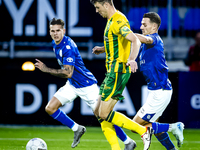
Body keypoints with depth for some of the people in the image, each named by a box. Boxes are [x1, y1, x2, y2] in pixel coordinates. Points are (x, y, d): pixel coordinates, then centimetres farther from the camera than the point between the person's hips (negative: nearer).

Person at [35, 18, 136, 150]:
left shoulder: (68, 47, -27)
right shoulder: (55, 44, 1)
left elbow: (68, 73, -34)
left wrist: (47, 70, -34)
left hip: (86, 86, -8)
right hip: (72, 85, 8)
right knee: (50, 108, -4)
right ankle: (77, 129, 13)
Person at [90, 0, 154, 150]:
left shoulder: (118, 21, -16)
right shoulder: (112, 20, 16)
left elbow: (135, 41, -30)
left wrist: (131, 59, -46)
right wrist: (103, 49, 29)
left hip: (118, 71, -10)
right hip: (113, 70, 10)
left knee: (104, 114, -12)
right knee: (99, 112, 8)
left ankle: (144, 131, -6)